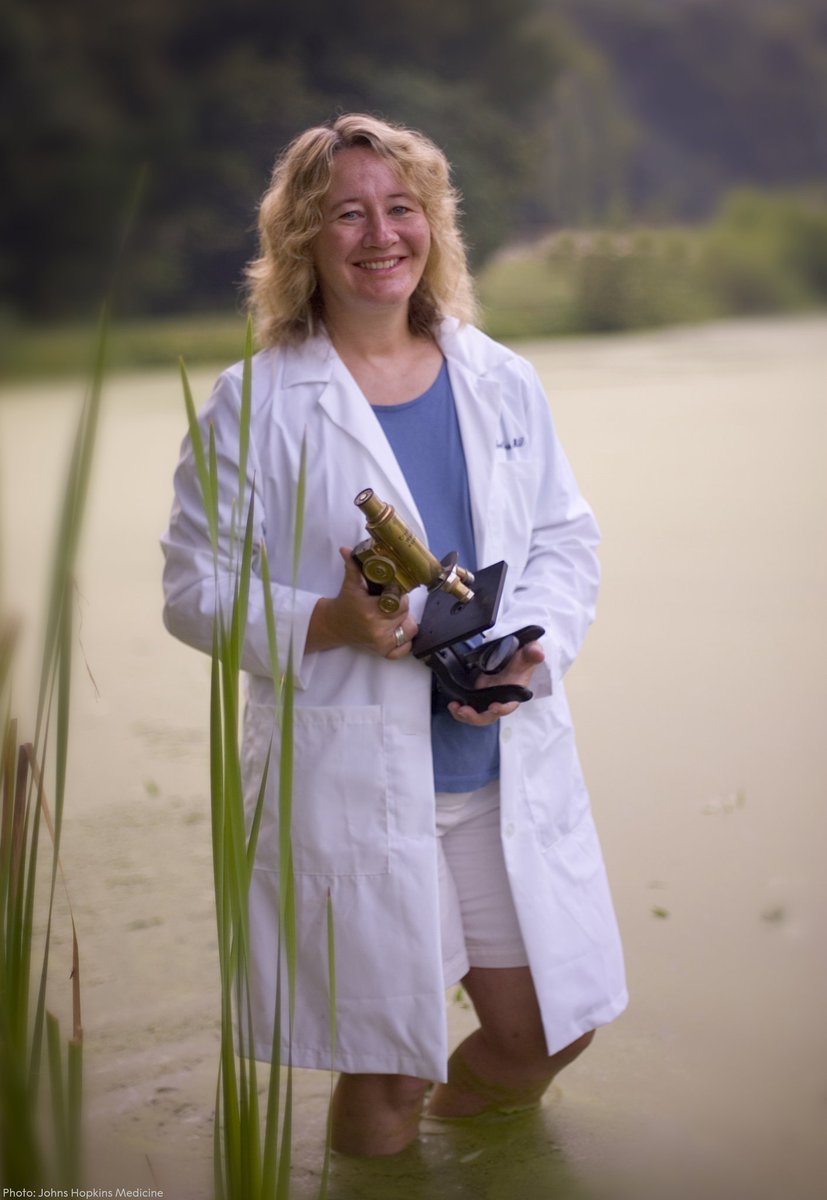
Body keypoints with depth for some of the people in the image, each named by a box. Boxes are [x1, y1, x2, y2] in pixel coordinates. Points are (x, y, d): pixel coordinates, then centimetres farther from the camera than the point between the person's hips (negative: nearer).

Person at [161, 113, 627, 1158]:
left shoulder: (502, 383, 8)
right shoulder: (253, 406, -6)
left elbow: (567, 542, 11)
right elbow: (195, 591, -5)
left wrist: (526, 651, -9)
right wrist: (329, 624, -22)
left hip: (508, 768, 4)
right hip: (349, 783, -4)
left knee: (544, 1031, 12)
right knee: (385, 1073, 6)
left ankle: (463, 1114, 45)